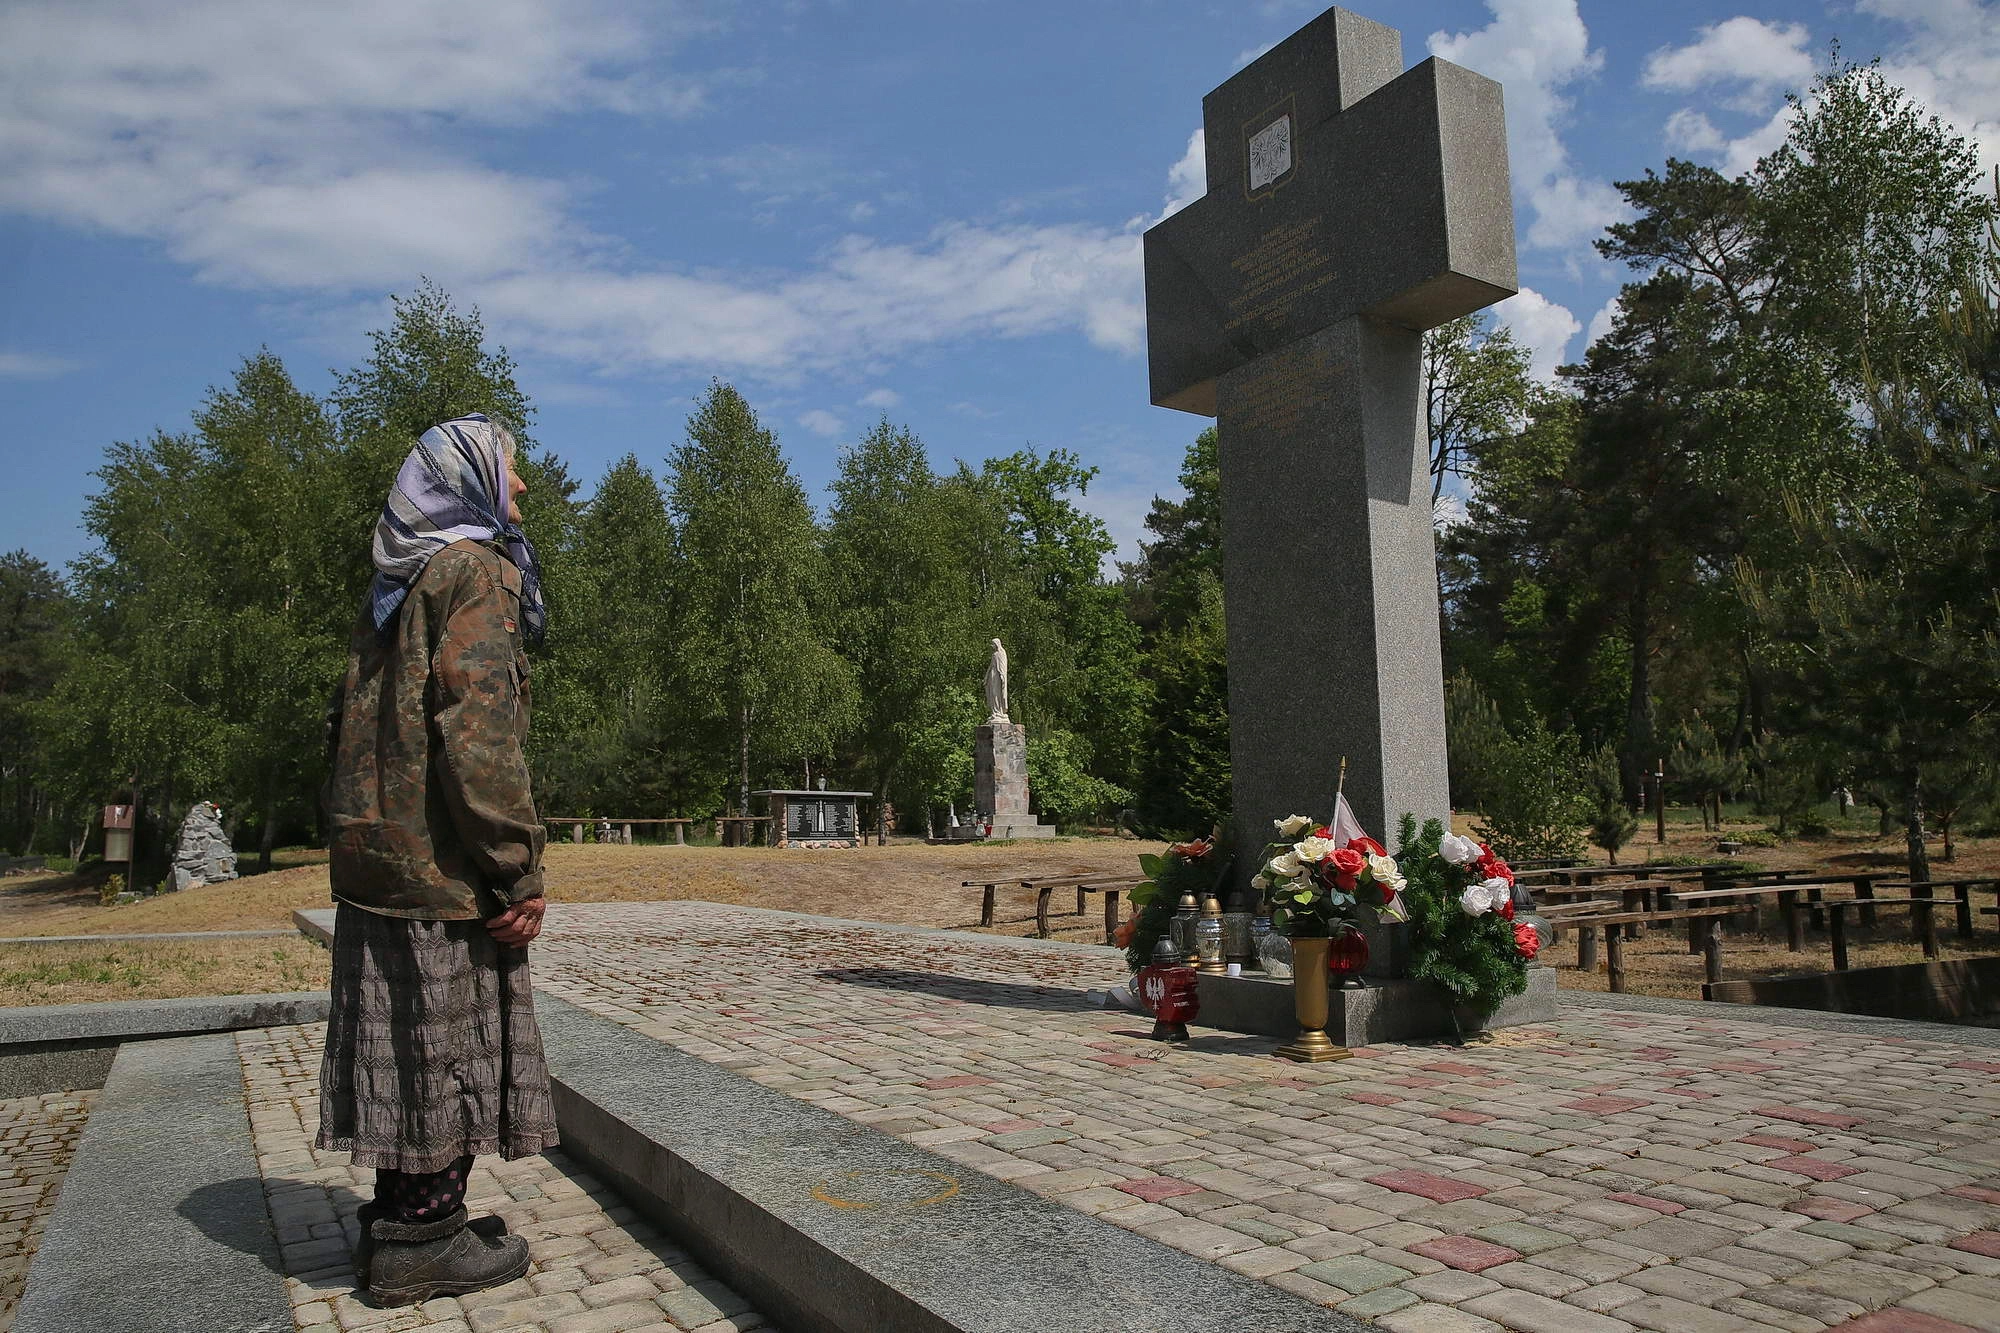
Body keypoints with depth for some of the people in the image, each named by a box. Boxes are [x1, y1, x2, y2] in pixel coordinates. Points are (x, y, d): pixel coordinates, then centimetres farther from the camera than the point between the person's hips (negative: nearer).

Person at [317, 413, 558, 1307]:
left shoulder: (396, 584, 17)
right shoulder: (476, 570, -11)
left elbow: (349, 722, 19)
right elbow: (479, 727, -20)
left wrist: (356, 831, 22)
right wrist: (518, 871, -18)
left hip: (376, 854, 9)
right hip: (442, 859, -9)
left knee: (402, 1040, 15)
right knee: (449, 1039, 1)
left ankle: (396, 1223, 26)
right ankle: (422, 1242, 11)